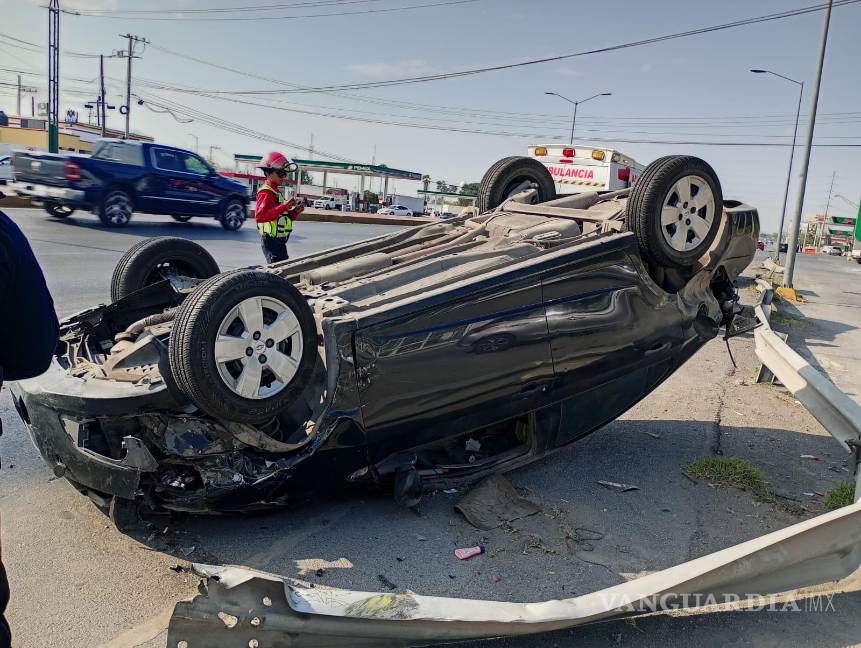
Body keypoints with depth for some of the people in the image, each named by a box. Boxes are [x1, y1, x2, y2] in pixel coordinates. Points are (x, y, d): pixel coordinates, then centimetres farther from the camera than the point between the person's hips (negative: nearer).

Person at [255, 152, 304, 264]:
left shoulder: (276, 191, 18)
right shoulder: (265, 192, -12)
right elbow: (259, 216, -26)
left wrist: (295, 212, 6)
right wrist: (283, 207, -29)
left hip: (279, 241, 10)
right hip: (271, 241, -10)